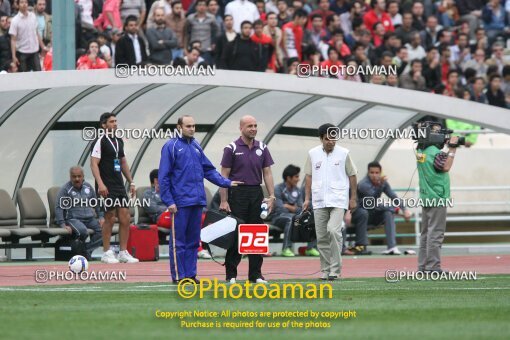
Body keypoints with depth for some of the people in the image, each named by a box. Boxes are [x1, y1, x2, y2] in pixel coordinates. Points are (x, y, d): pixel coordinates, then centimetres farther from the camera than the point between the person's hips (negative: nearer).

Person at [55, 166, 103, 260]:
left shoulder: (88, 187, 15)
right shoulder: (65, 189, -2)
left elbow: (96, 203, 26)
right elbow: (58, 208, -7)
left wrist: (101, 217, 12)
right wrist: (63, 225, -18)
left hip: (90, 218, 6)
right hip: (73, 219, -6)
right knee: (83, 231, -36)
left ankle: (87, 250, -15)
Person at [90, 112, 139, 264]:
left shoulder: (119, 141, 15)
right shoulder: (100, 142, -8)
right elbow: (94, 163, -14)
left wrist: (131, 182, 18)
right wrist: (100, 184, -23)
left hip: (119, 186, 7)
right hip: (107, 187, -7)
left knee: (125, 218, 3)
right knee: (110, 218, -4)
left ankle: (123, 252, 9)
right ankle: (107, 253, 5)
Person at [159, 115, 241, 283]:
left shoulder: (196, 146, 14)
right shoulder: (171, 147, -5)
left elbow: (209, 170, 19)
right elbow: (163, 176, -8)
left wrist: (226, 182, 7)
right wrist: (169, 201, -13)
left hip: (197, 200, 7)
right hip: (180, 202, -7)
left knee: (193, 240, 10)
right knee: (178, 241, -3)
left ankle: (191, 273, 16)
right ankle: (179, 275, 0)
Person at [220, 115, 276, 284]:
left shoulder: (262, 148, 9)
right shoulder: (232, 148, -3)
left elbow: (267, 173, 10)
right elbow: (224, 175, -4)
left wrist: (271, 196, 0)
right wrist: (224, 201, -10)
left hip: (256, 194, 4)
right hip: (237, 193, -4)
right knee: (235, 234, -2)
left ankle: (256, 274, 9)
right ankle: (231, 275, 3)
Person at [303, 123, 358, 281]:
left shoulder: (343, 153, 1)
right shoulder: (313, 154, 7)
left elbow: (352, 175, 7)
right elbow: (309, 176, 13)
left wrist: (353, 198, 5)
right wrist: (307, 198, 8)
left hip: (338, 200, -3)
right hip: (319, 201, 3)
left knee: (334, 231, -19)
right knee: (321, 237, 3)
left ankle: (335, 269, -14)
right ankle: (325, 270, 12)